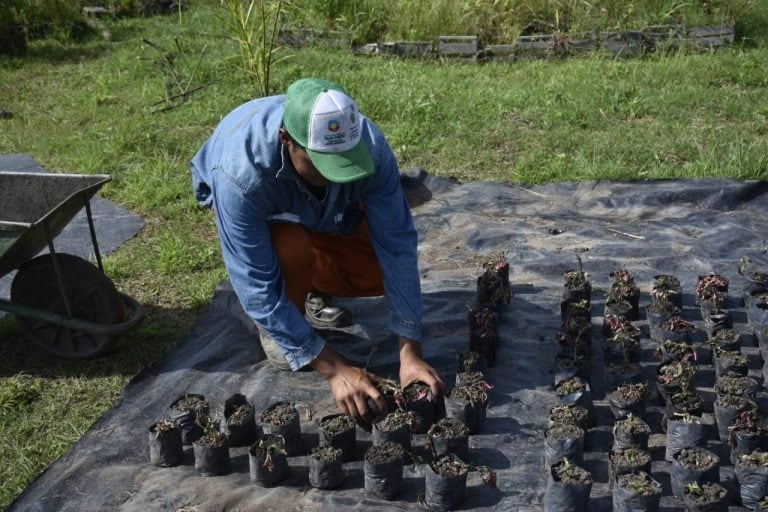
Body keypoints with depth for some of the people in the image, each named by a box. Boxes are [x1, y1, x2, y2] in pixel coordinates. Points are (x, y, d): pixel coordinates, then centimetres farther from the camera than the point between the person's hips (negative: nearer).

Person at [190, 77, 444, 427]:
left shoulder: (369, 148, -36)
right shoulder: (240, 174, -44)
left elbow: (396, 245, -32)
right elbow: (256, 286, -40)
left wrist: (411, 353, -36)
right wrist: (335, 370, -40)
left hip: (329, 212, 3)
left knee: (386, 272, -15)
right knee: (290, 244, -36)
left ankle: (312, 290, 15)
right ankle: (273, 329, -5)